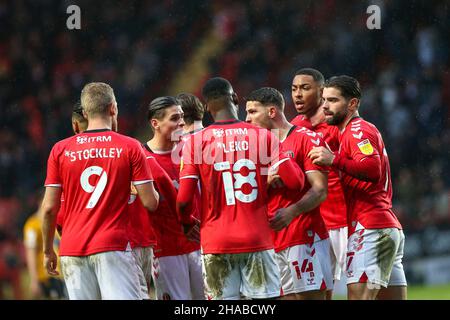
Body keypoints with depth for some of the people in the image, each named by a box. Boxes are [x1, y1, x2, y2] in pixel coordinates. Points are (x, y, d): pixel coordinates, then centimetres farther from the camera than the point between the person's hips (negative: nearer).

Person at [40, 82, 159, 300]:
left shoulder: (60, 150, 5)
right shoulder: (130, 147, -1)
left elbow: (49, 208, 5)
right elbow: (151, 203, -3)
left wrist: (48, 251, 16)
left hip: (72, 250, 3)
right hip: (113, 248, -3)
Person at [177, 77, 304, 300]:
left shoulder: (195, 142, -2)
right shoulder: (262, 136, 0)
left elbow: (183, 199, -6)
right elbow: (294, 181, -6)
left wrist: (187, 224, 15)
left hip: (215, 242, 0)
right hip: (257, 240, 0)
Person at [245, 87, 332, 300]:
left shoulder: (307, 139, -4)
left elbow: (320, 190, -13)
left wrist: (291, 211, -27)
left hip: (305, 236, -7)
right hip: (274, 241, 7)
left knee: (312, 296, -10)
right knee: (290, 296, 4)